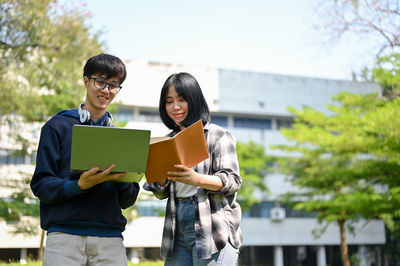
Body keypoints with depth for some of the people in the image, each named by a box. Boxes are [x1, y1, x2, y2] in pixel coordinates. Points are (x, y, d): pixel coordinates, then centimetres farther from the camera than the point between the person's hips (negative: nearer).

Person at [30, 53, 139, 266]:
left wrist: (123, 177, -7)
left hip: (110, 238, 3)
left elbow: (127, 201, 14)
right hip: (64, 235, -2)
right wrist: (80, 185, -17)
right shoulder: (58, 126, 6)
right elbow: (41, 185, -1)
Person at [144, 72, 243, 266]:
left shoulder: (218, 136, 1)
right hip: (178, 230, 5)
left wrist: (196, 179, -26)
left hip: (213, 230, -5)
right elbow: (162, 193, 16)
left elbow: (232, 181, -9)